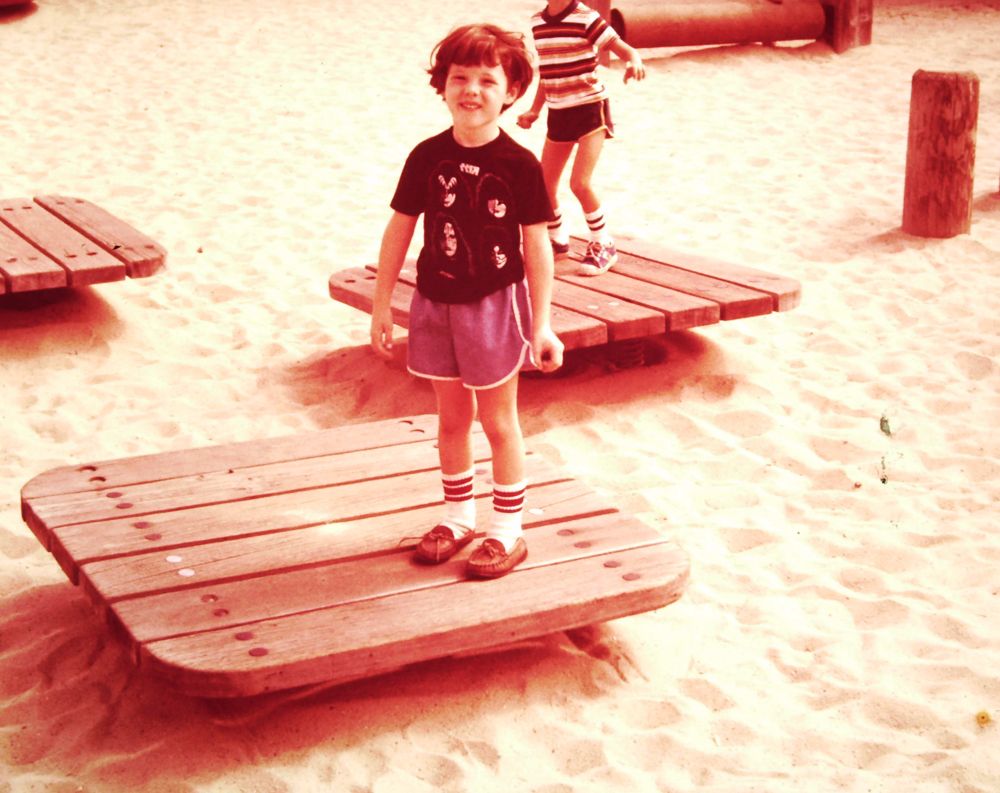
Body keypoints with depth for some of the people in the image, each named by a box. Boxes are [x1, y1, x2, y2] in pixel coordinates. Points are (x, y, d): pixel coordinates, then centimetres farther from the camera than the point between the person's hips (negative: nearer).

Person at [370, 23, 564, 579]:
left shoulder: (519, 165, -13)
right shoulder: (427, 158, -4)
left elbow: (537, 245, -9)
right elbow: (400, 229, 3)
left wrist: (542, 323, -9)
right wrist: (382, 305, 5)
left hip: (495, 304, -3)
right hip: (436, 304, 3)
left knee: (498, 421, 9)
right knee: (452, 419, 16)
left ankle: (508, 533, 21)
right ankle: (458, 519, 32)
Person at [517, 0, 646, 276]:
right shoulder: (537, 22, 5)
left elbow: (623, 48, -17)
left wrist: (634, 61, -39)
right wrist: (534, 112, 13)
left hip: (590, 108, -6)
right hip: (558, 113, 6)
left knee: (580, 183, -16)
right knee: (544, 183, 7)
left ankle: (603, 246, 3)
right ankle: (557, 238, 32)